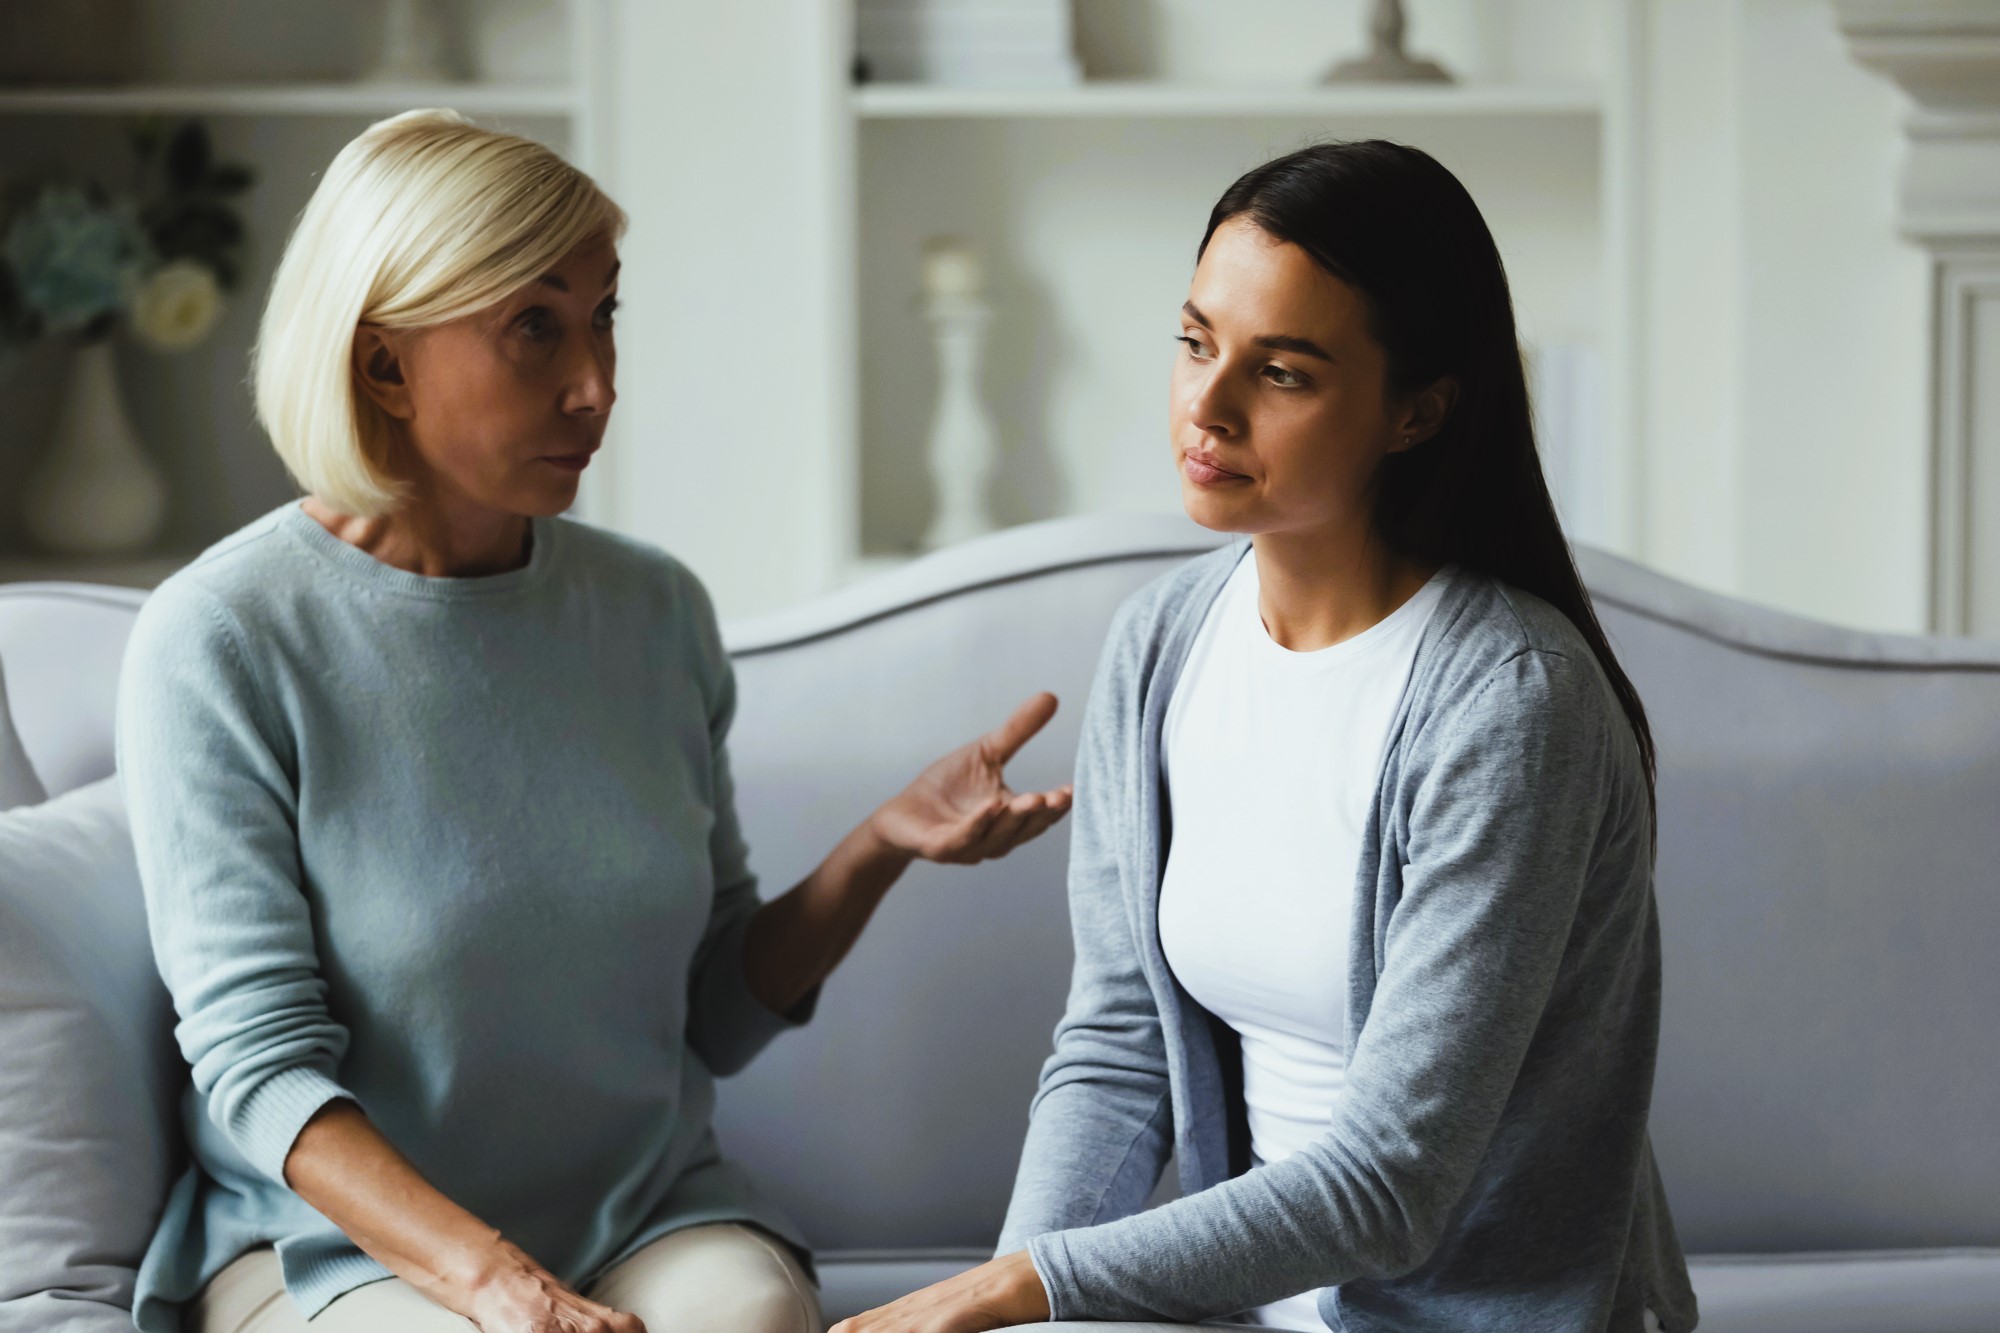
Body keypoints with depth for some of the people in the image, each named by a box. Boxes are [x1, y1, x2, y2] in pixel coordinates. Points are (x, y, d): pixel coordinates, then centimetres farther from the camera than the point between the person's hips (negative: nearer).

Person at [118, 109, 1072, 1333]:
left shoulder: (654, 611, 7)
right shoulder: (220, 644, -9)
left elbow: (718, 1016, 11)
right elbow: (258, 1064, -14)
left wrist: (881, 849, -7)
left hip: (650, 1211, 4)